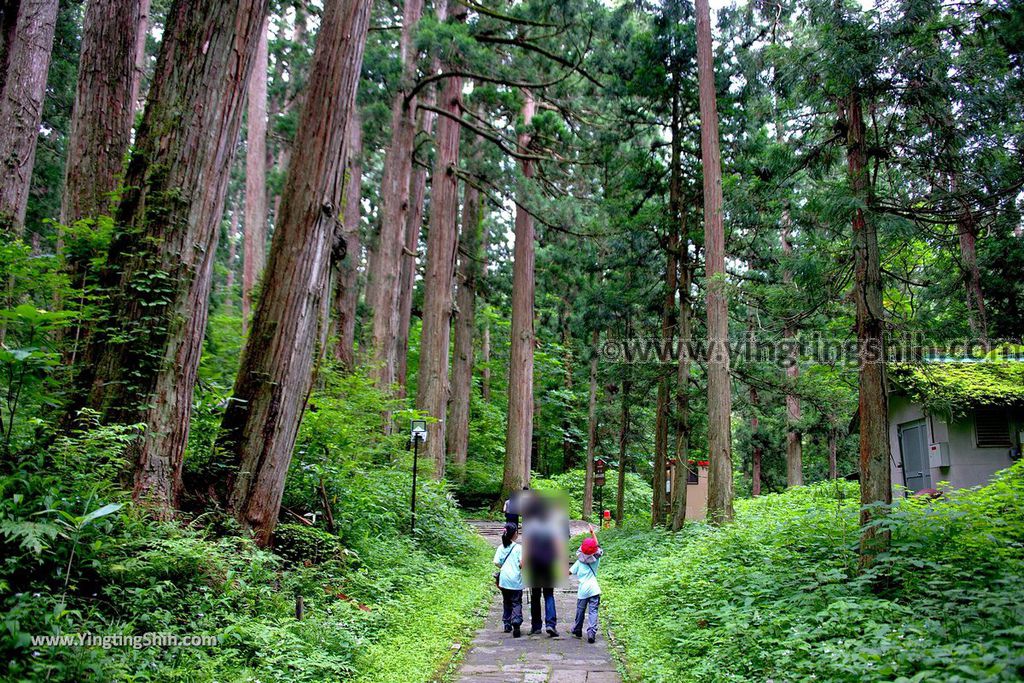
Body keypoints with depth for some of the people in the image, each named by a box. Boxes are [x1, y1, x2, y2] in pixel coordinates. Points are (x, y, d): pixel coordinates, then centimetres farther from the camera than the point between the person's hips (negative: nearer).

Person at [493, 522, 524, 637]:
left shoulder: (501, 548, 2)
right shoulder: (519, 547, -9)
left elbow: (496, 563, -4)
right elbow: (522, 564, -16)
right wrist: (522, 568, 6)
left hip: (504, 579, 4)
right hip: (516, 580, -4)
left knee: (506, 602, 18)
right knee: (516, 603, 1)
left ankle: (507, 624, 21)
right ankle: (516, 622, -20)